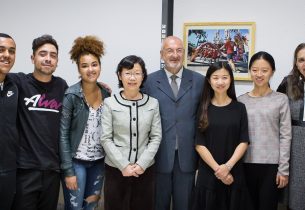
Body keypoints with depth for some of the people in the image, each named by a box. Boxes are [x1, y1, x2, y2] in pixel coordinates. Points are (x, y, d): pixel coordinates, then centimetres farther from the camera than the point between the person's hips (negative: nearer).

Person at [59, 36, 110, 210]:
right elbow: (63, 134, -13)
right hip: (76, 161, -4)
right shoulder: (71, 96, -14)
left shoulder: (107, 94, 0)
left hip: (99, 161, 5)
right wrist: (68, 171, -14)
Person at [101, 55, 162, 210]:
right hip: (116, 169, -1)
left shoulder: (153, 103, 2)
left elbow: (156, 137, 0)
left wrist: (142, 164, -9)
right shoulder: (109, 103, -4)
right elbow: (106, 139, -6)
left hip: (145, 169, 2)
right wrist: (123, 165, -12)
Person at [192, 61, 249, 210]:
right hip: (208, 173, 0)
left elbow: (244, 142, -2)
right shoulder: (203, 108, -1)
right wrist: (217, 169, -13)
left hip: (234, 173, 1)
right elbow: (199, 144, -6)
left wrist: (228, 166, -14)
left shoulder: (239, 108, 2)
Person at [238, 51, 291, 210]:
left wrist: (283, 169, -5)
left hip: (271, 165, -2)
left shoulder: (281, 100, -1)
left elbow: (285, 136, -2)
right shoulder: (241, 100, 4)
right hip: (246, 164, 2)